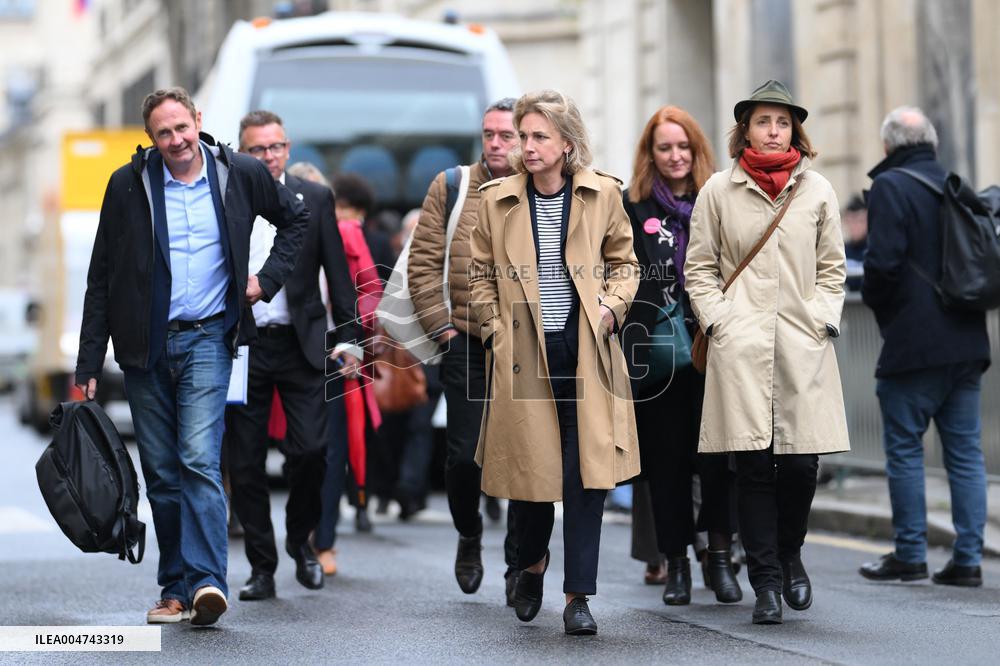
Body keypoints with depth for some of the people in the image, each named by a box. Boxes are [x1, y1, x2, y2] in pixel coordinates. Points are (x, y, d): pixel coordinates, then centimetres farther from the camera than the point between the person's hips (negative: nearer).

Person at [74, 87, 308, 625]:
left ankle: (206, 581, -21)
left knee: (199, 458, -17)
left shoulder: (240, 175, 0)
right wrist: (88, 365, 0)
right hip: (145, 346, 2)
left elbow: (296, 218, 20)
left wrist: (269, 277, 6)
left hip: (207, 341, -2)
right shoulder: (128, 185, -1)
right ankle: (175, 590, 14)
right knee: (161, 474, 6)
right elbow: (101, 279, 3)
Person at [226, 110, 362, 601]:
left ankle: (300, 540, 17)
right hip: (241, 347, 0)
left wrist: (348, 336, 0)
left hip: (300, 345, 0)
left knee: (309, 449, -10)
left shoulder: (315, 200, 5)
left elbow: (337, 273, 7)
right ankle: (261, 569, 12)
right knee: (245, 464, 2)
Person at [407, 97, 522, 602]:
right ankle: (469, 536, 27)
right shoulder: (449, 187, 7)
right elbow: (423, 261, 6)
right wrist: (441, 326, -2)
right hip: (466, 345, 0)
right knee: (463, 455, -1)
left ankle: (521, 567, 12)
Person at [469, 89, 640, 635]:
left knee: (588, 469, -5)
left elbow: (624, 262, 14)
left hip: (587, 350, 0)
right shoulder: (496, 200, 4)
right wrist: (495, 331, 2)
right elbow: (481, 275, 12)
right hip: (523, 354, 0)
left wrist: (612, 305, -2)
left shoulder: (602, 194, 3)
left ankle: (578, 595, 2)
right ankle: (532, 562, 35)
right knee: (530, 466, 4)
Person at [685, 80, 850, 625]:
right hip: (741, 346, -1)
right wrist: (717, 320, -1)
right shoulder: (718, 190, 6)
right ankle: (766, 582, 2)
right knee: (754, 463, -5)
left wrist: (825, 316, 3)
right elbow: (699, 268, 10)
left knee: (801, 461, -3)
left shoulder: (817, 190, 10)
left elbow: (832, 267, 16)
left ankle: (789, 553, 24)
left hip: (803, 343, 1)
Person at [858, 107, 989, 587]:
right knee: (965, 451, 7)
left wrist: (874, 299, -1)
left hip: (914, 343, -6)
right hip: (966, 341, 6)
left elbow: (883, 260, -18)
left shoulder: (890, 187, -9)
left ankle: (909, 555, 4)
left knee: (904, 448, 2)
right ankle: (967, 559, 6)